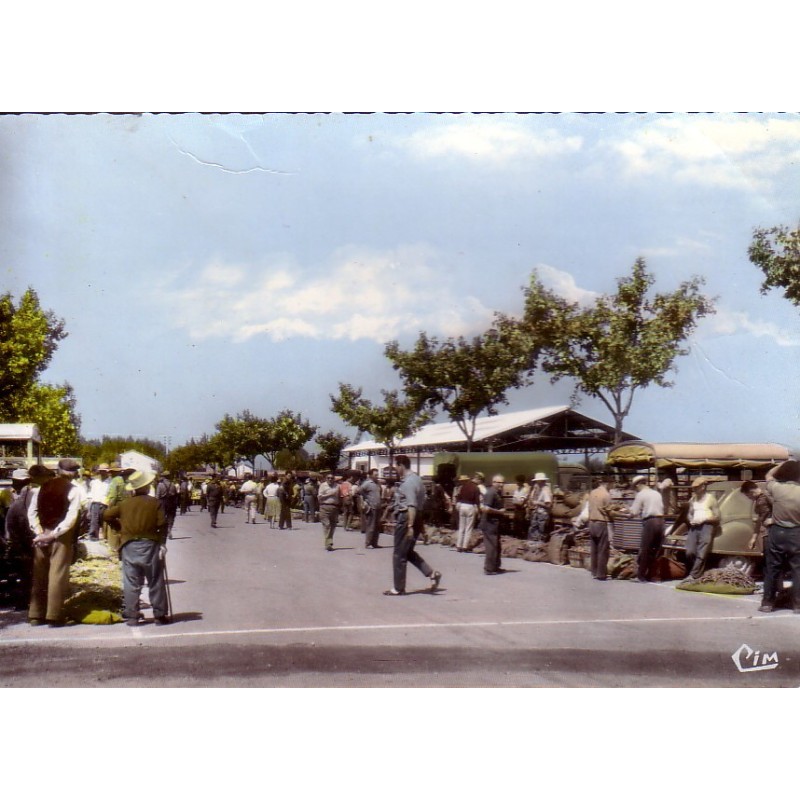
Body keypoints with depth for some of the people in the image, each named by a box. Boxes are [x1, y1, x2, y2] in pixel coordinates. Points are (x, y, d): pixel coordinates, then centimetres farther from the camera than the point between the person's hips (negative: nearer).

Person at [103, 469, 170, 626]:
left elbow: (107, 515, 3)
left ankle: (131, 616, 4)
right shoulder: (154, 502, -3)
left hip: (129, 546, 2)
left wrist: (120, 528, 14)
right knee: (155, 582, 5)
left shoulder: (125, 503, 5)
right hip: (150, 545, -2)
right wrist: (162, 543, -3)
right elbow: (162, 524, -9)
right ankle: (160, 615, 7)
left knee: (131, 583, 5)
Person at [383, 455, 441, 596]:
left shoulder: (407, 482, -17)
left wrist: (410, 526, -28)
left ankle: (398, 588, 9)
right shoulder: (417, 479, 14)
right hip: (417, 518, 10)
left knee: (399, 555, 1)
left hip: (406, 518, -10)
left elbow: (412, 506, -25)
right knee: (408, 552, 18)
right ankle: (432, 573, 7)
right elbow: (421, 502, 18)